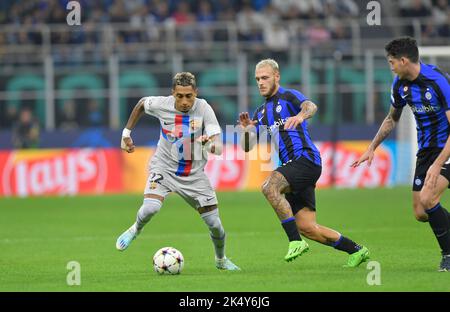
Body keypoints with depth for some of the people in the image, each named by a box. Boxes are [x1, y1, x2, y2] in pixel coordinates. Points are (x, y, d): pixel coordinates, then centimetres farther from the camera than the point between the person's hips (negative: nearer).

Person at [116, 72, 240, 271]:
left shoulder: (203, 108, -20)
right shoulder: (162, 105, -16)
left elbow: (218, 148, -28)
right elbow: (141, 104, 9)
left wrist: (211, 144, -51)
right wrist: (126, 133, 10)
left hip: (194, 175, 1)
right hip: (164, 168, -1)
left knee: (215, 225, 1)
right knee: (150, 208, -29)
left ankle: (221, 260, 33)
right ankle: (135, 230, 7)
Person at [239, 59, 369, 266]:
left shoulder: (289, 96, 0)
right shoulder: (261, 113, 22)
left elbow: (310, 106, -22)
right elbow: (247, 147, 17)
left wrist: (300, 115, -46)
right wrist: (246, 129, -5)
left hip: (306, 159, -8)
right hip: (292, 166, 8)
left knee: (269, 186, -31)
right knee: (307, 228, 2)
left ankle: (295, 241, -29)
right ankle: (356, 250, 15)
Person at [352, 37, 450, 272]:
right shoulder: (400, 84, 1)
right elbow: (392, 119, 21)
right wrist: (372, 148, 20)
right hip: (426, 150, 8)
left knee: (427, 199, -24)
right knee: (420, 213, 1)